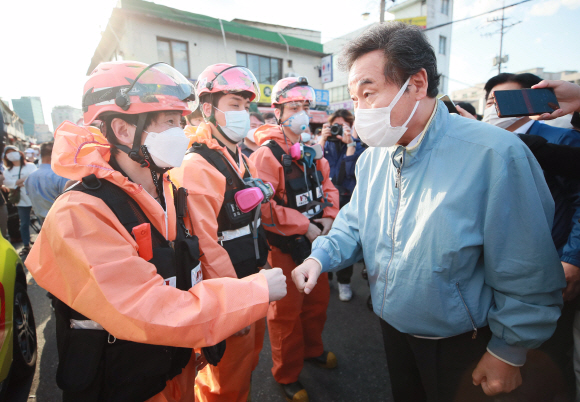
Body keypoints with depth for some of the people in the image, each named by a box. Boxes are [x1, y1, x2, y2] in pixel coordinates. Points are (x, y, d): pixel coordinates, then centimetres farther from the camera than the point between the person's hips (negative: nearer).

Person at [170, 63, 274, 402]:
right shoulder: (195, 166, -21)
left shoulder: (244, 159, 7)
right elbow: (203, 244, -25)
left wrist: (265, 261, 14)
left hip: (255, 277, 8)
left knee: (251, 354, 27)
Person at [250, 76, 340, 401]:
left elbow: (327, 185, 11)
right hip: (284, 245, -7)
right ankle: (288, 375, 34)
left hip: (317, 240, 7)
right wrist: (304, 226, -22)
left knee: (319, 298, 23)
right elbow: (263, 206, -27)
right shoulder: (267, 154, -19)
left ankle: (313, 349, 51)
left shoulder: (311, 151, 6)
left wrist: (328, 216, -6)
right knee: (287, 310, 10)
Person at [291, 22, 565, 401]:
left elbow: (527, 276, -19)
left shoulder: (494, 155, -26)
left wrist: (508, 353, -11)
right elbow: (354, 224, 4)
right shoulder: (371, 159, -5)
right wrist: (320, 257, -14)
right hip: (392, 327, 6)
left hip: (461, 343, -5)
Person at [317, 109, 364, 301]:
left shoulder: (357, 145, 3)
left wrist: (350, 143, -17)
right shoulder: (327, 143, 9)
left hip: (348, 198, -1)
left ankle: (344, 281, 18)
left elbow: (353, 171, -13)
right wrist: (322, 139, -11)